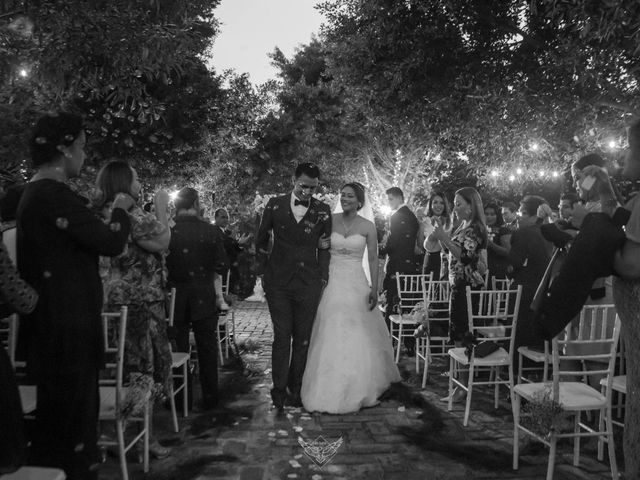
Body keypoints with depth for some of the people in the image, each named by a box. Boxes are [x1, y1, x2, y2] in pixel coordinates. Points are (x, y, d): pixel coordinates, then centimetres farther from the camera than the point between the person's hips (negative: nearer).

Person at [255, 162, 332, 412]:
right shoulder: (275, 205, 2)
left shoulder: (322, 210, 2)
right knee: (282, 336, 1)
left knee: (303, 339, 7)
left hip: (309, 284, 1)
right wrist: (264, 268, 9)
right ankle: (279, 389, 13)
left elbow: (325, 246, 9)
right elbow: (261, 240, 12)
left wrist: (323, 277, 3)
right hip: (278, 282, 0)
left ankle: (295, 388, 21)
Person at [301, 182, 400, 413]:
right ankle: (329, 390, 16)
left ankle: (358, 390, 23)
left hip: (356, 284, -1)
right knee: (330, 337, 3)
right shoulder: (330, 221, 2)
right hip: (332, 283, 1)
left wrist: (374, 288, -6)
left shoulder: (368, 226, 0)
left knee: (358, 338, 5)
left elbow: (373, 259, 1)